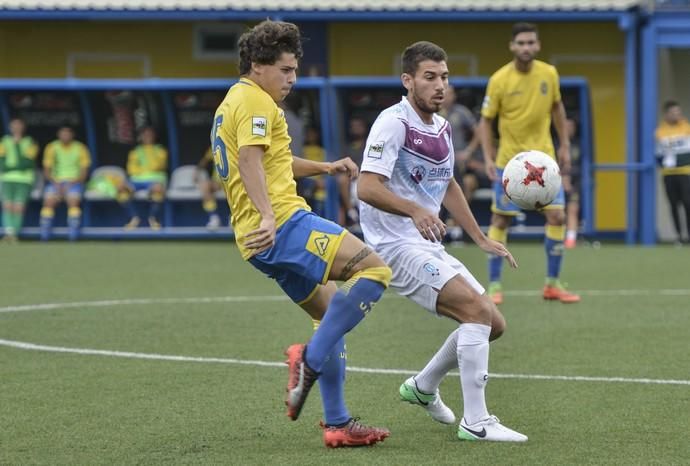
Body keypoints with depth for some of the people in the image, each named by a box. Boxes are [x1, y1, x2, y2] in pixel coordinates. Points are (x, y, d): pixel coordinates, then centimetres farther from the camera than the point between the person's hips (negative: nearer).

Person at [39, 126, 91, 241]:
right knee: (48, 201, -25)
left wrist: (72, 183, -17)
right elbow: (46, 170, 2)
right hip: (56, 181, 2)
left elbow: (84, 172, -2)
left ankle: (73, 237, -29)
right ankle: (44, 237, -20)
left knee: (73, 202, -30)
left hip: (74, 182, -2)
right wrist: (55, 183, -14)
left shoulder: (80, 149, -3)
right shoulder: (52, 148, 1)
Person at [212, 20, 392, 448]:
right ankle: (310, 360, -20)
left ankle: (337, 424, 12)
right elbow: (249, 160, -22)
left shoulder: (231, 103, 27)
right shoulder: (255, 100, -5)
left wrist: (323, 167, 35)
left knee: (333, 312, 17)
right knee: (373, 269, -18)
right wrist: (267, 217, -33)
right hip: (285, 222, -11)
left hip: (263, 239, 11)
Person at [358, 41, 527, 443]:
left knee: (493, 324, 9)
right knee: (477, 309, -23)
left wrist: (481, 238, 25)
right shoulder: (394, 123, -15)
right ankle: (476, 422, -21)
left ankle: (423, 387, 30)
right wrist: (415, 210, -40)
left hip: (430, 248, 9)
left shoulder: (442, 127, 13)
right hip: (398, 246, -9)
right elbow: (368, 187, -25)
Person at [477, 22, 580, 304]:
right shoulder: (499, 80, -13)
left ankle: (552, 285, 6)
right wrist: (488, 159, -15)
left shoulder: (549, 74, -3)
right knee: (500, 220, 0)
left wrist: (565, 145, 12)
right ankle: (494, 286, 10)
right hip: (509, 160, -3)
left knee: (557, 217, -4)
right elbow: (485, 121, -6)